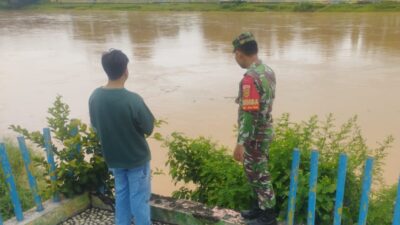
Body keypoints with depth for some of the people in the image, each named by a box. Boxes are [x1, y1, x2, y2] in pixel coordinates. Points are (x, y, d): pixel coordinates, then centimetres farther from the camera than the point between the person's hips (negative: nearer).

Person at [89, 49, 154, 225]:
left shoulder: (95, 97, -9)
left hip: (113, 157, 5)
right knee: (139, 198, 11)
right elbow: (149, 128, -15)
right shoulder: (132, 100, -27)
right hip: (137, 158, -5)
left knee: (121, 194, 22)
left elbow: (96, 127, 4)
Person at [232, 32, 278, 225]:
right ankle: (259, 206, 38)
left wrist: (240, 143, -22)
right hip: (265, 131, 9)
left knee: (259, 174, 6)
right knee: (255, 171, 22)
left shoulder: (250, 79, -26)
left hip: (255, 136, -9)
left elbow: (248, 115, -27)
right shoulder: (268, 71, 4)